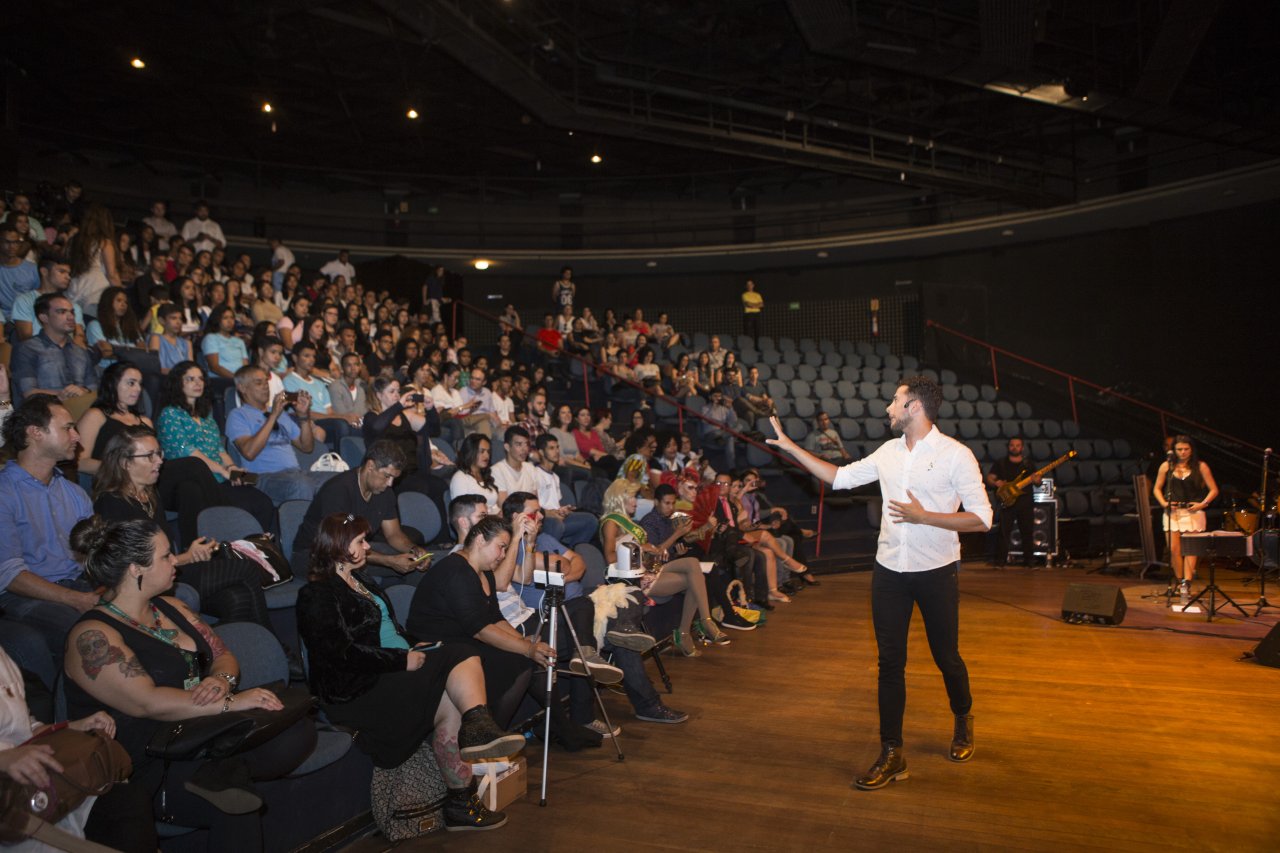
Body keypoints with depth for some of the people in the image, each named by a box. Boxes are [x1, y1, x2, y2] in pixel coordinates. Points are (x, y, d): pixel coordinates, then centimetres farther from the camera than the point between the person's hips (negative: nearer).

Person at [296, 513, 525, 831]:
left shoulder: (361, 581, 21)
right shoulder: (316, 595, -9)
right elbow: (343, 654, -20)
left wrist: (412, 647, 8)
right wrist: (403, 660, -19)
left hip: (393, 670, 8)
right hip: (356, 691, -8)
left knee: (462, 653, -19)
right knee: (450, 702, -24)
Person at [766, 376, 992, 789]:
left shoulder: (956, 455, -12)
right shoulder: (888, 452, 5)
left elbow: (981, 519, -13)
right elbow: (840, 477, 13)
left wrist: (924, 516, -22)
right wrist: (789, 445, 11)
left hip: (936, 572, -4)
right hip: (889, 570, 4)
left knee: (946, 656, 13)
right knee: (890, 662, 5)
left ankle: (963, 721, 43)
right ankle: (892, 754, 13)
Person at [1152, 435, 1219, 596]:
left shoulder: (1200, 466, 2)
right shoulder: (1167, 466, 6)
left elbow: (1213, 490, 4)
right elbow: (1157, 488, 13)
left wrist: (1202, 504, -9)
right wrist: (1164, 503, -3)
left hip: (1193, 512, -2)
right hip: (1172, 512, 2)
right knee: (1174, 549, -1)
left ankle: (1187, 583, -9)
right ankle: (1179, 581, 13)